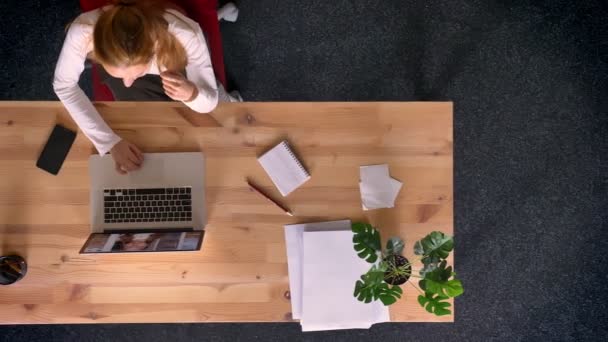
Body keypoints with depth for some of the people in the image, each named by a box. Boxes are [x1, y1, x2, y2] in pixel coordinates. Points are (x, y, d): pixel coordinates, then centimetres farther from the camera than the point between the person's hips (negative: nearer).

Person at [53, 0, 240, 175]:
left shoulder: (185, 36, -45)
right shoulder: (83, 31, -42)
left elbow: (208, 104, -30)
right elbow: (64, 85, -23)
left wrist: (191, 94, -54)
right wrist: (110, 141, -32)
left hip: (174, 63, -1)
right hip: (118, 61, 1)